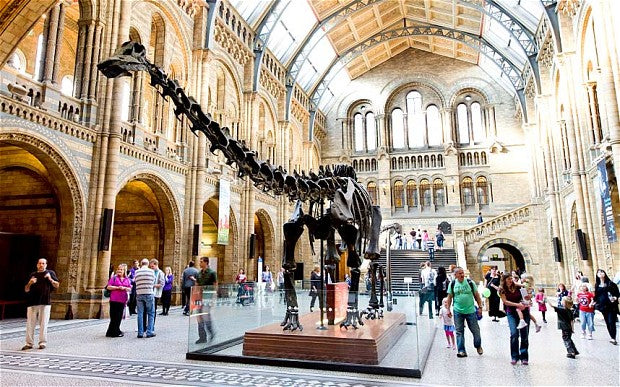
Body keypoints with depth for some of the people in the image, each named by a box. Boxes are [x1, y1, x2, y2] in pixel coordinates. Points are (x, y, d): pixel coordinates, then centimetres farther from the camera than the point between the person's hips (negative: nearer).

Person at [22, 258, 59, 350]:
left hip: (45, 303, -3)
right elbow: (26, 290, 13)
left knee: (43, 323, -1)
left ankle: (43, 342, 4)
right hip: (32, 303, 3)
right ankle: (29, 343, 10)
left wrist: (50, 279, -13)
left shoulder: (50, 273, 10)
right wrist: (30, 283, -7)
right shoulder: (32, 275, 17)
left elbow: (57, 285, 3)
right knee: (30, 324, 3)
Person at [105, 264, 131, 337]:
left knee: (119, 316, 6)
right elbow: (108, 287, -2)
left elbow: (130, 289, 11)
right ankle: (116, 332, 6)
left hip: (123, 300, 4)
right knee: (114, 316, -3)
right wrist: (117, 287, -14)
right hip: (114, 300, -3)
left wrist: (124, 288, -9)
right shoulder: (114, 277, 4)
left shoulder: (127, 279, 13)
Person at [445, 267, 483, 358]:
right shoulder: (452, 284, 0)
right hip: (458, 312, 0)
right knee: (459, 332, 2)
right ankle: (461, 351, 10)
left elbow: (476, 295, 5)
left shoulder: (470, 282, -2)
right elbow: (449, 297, 6)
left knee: (475, 330, 8)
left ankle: (478, 346, 34)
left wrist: (480, 307, 1)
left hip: (471, 310, 0)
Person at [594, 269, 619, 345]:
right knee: (607, 322, 8)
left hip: (612, 306, -4)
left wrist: (615, 298, -21)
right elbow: (596, 296, 12)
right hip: (603, 306, 4)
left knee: (611, 322, -10)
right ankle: (612, 338, 17)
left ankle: (613, 338, -8)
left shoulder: (610, 283, -4)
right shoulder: (597, 285, 7)